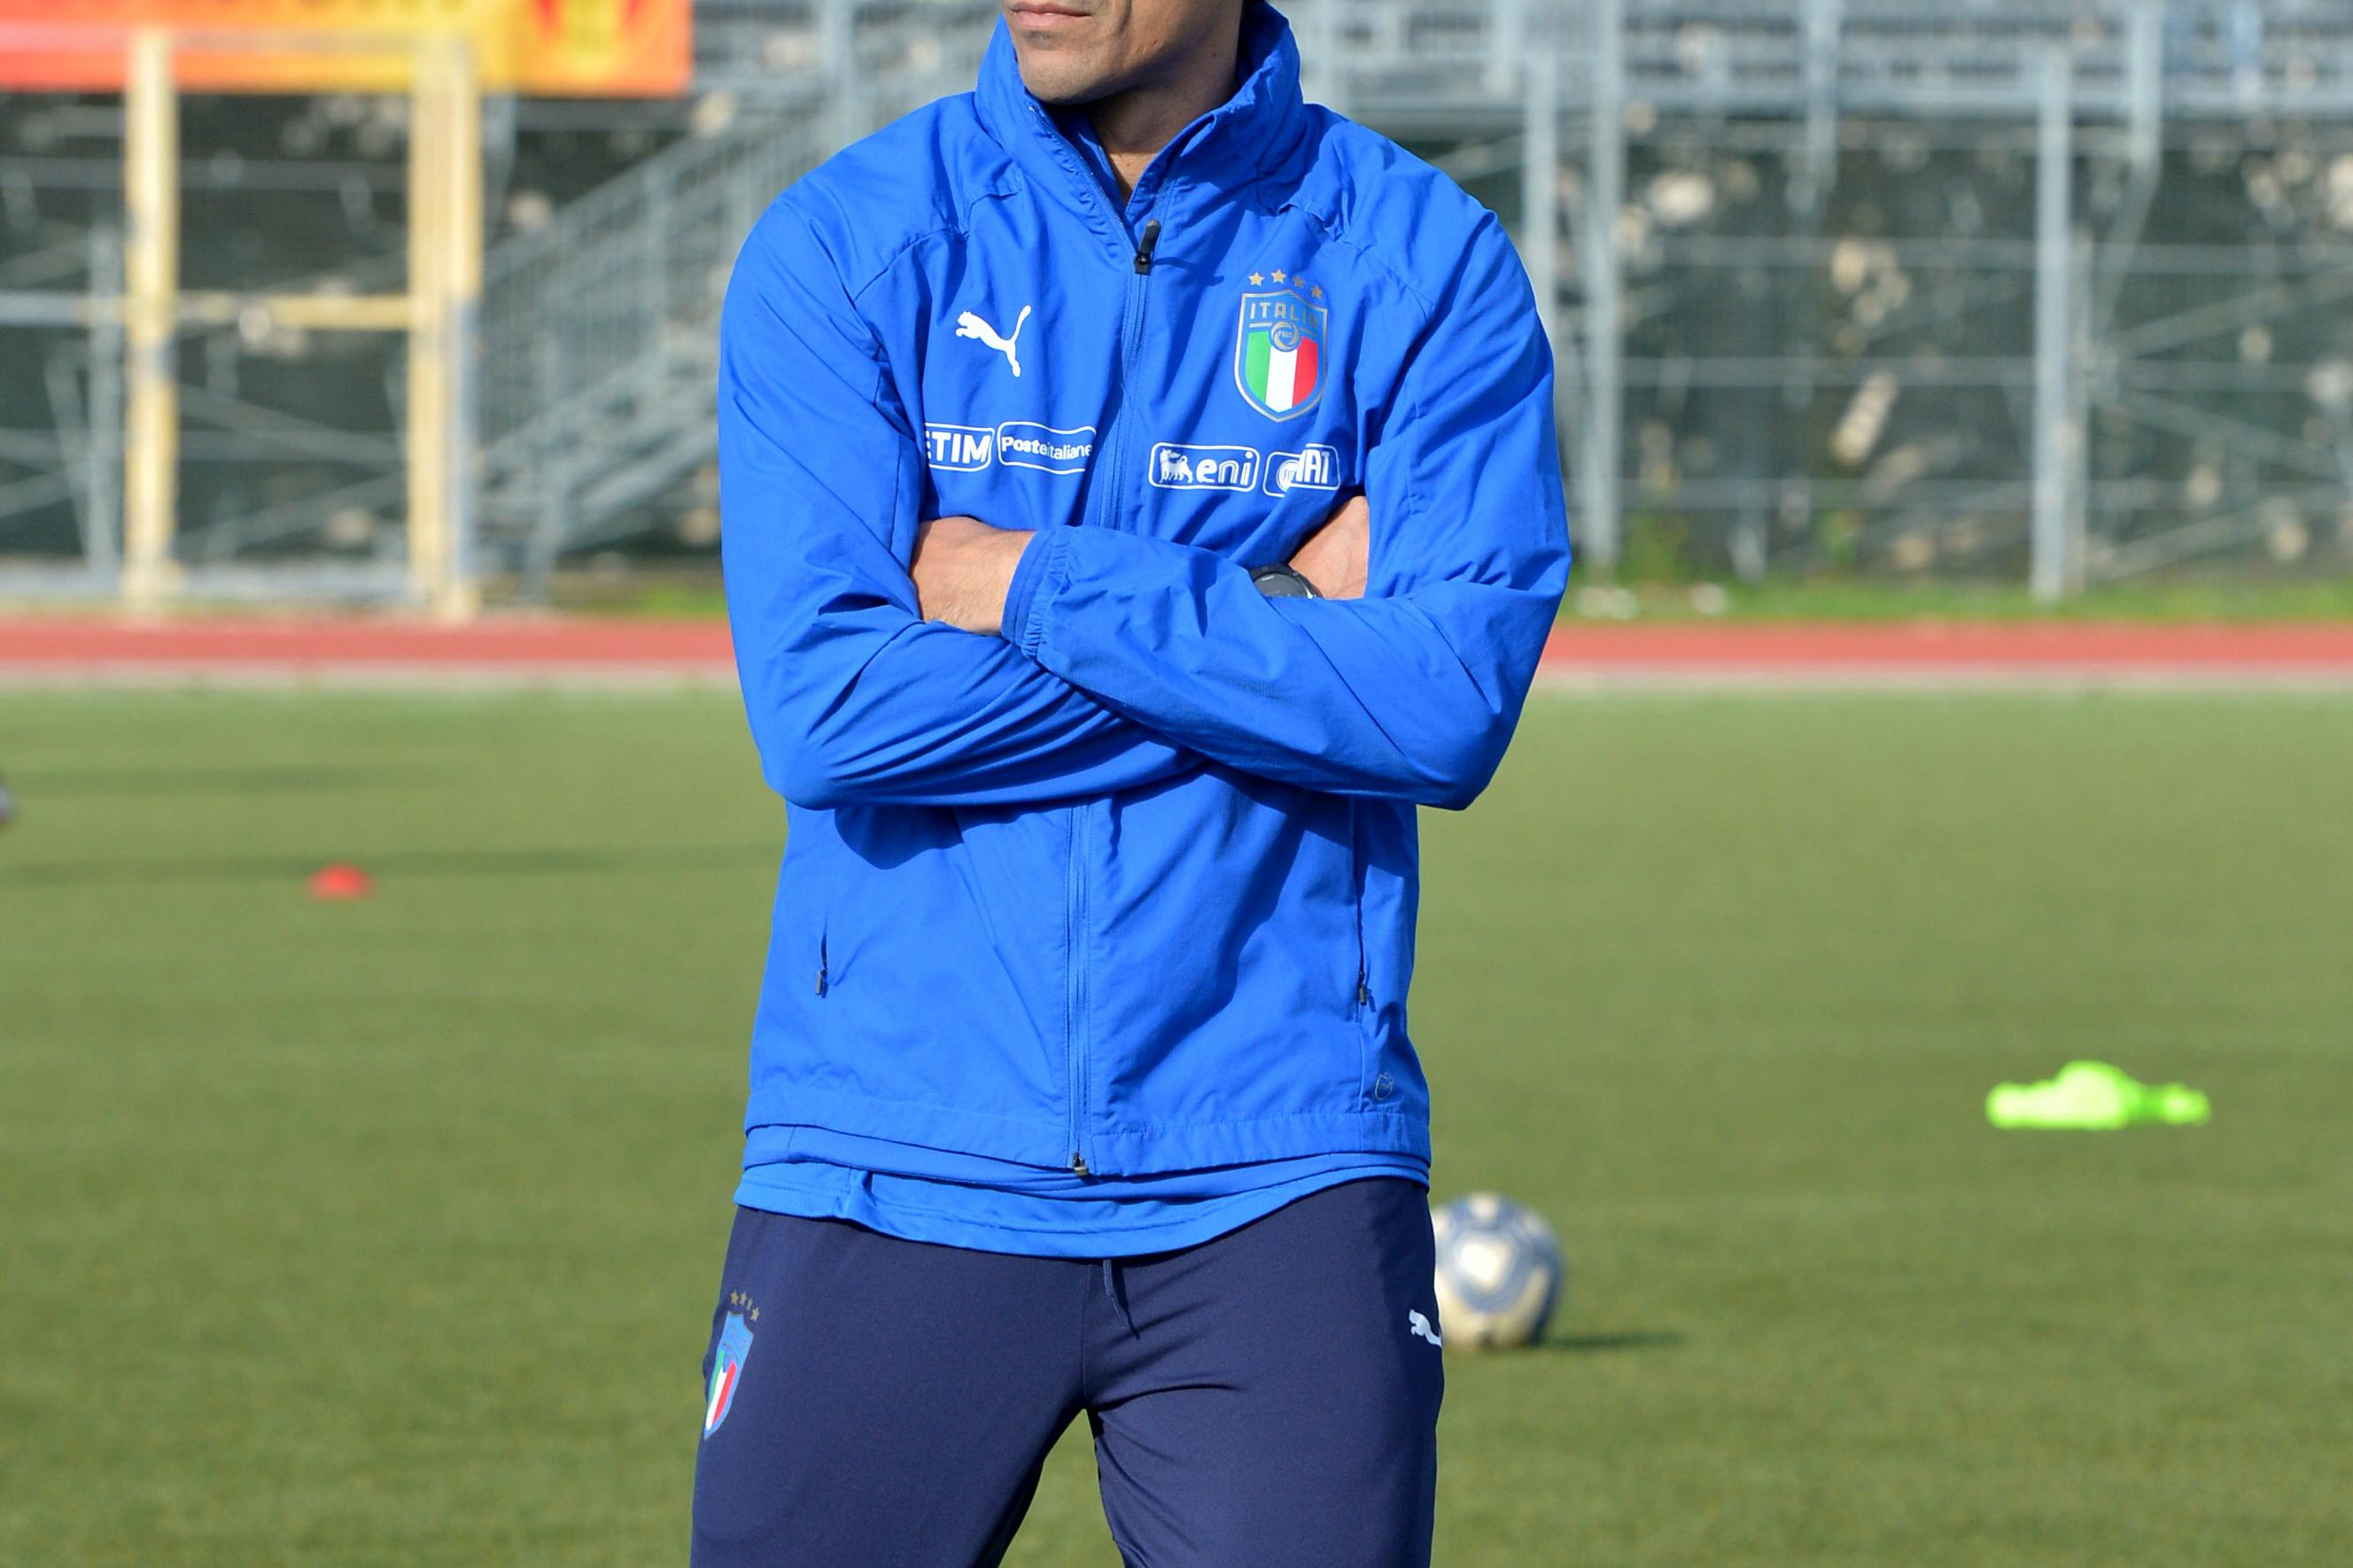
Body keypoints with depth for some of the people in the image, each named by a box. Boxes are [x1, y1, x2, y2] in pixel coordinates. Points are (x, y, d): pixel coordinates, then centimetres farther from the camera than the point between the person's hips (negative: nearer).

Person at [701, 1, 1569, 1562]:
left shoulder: (1424, 260, 2)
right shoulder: (840, 247, 2)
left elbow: (1452, 704, -10)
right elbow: (824, 706, -10)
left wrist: (1035, 589, -9)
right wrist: (1267, 623, -8)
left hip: (1273, 1180, 0)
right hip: (893, 1178, 0)